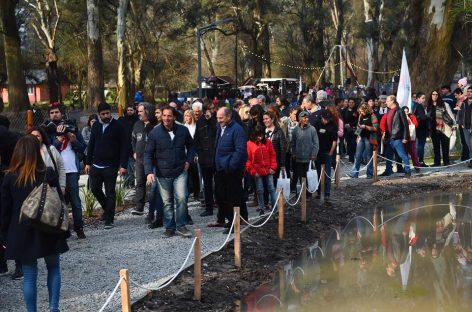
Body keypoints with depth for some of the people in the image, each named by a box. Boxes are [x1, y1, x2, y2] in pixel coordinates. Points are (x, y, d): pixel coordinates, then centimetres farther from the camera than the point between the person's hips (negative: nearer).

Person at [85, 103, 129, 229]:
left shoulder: (117, 126, -8)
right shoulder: (95, 126, 7)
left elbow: (125, 146, -9)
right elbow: (91, 145, 14)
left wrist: (123, 165, -14)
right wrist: (88, 162, 10)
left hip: (110, 166, -5)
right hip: (96, 165, 5)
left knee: (110, 193, 1)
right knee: (95, 188, 8)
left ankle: (109, 220, 9)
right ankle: (107, 209, 31)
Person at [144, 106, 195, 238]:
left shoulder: (183, 130, -1)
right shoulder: (154, 133, -5)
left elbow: (190, 146, 17)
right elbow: (148, 154, -3)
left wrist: (188, 160, 3)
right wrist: (149, 171, -14)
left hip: (180, 172, 0)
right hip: (163, 174, 0)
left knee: (181, 198, -10)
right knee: (167, 202, 6)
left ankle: (180, 226, 3)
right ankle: (169, 228, 17)